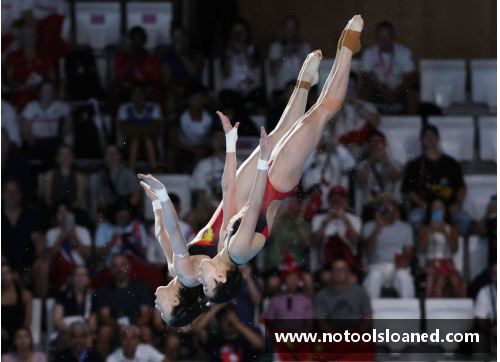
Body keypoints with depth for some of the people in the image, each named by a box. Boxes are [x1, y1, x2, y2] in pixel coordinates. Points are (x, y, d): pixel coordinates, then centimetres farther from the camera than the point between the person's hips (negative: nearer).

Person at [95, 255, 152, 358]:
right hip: (113, 327, 0)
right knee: (104, 331, -33)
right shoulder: (104, 290, 11)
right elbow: (104, 316, 0)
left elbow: (146, 314, 2)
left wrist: (135, 326, -20)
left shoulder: (140, 286, 11)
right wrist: (118, 326, -21)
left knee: (145, 331, -33)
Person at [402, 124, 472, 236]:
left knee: (464, 218, -31)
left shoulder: (450, 163, 18)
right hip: (423, 208, -1)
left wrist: (457, 203, -5)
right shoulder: (415, 165, 15)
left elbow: (461, 187, 16)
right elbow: (409, 190, 7)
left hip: (449, 207, 1)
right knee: (415, 218, -36)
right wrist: (425, 205, -9)